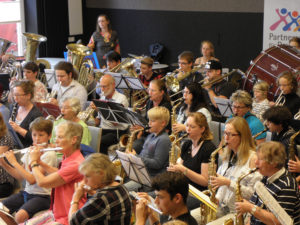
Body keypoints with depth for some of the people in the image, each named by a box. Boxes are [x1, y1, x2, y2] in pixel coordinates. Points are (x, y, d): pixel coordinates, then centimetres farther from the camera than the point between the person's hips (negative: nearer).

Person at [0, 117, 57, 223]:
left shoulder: (49, 154, -15)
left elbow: (32, 179, -21)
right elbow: (20, 176, 13)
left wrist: (14, 162, -16)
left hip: (42, 196, -7)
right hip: (26, 193, 7)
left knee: (20, 216, -31)